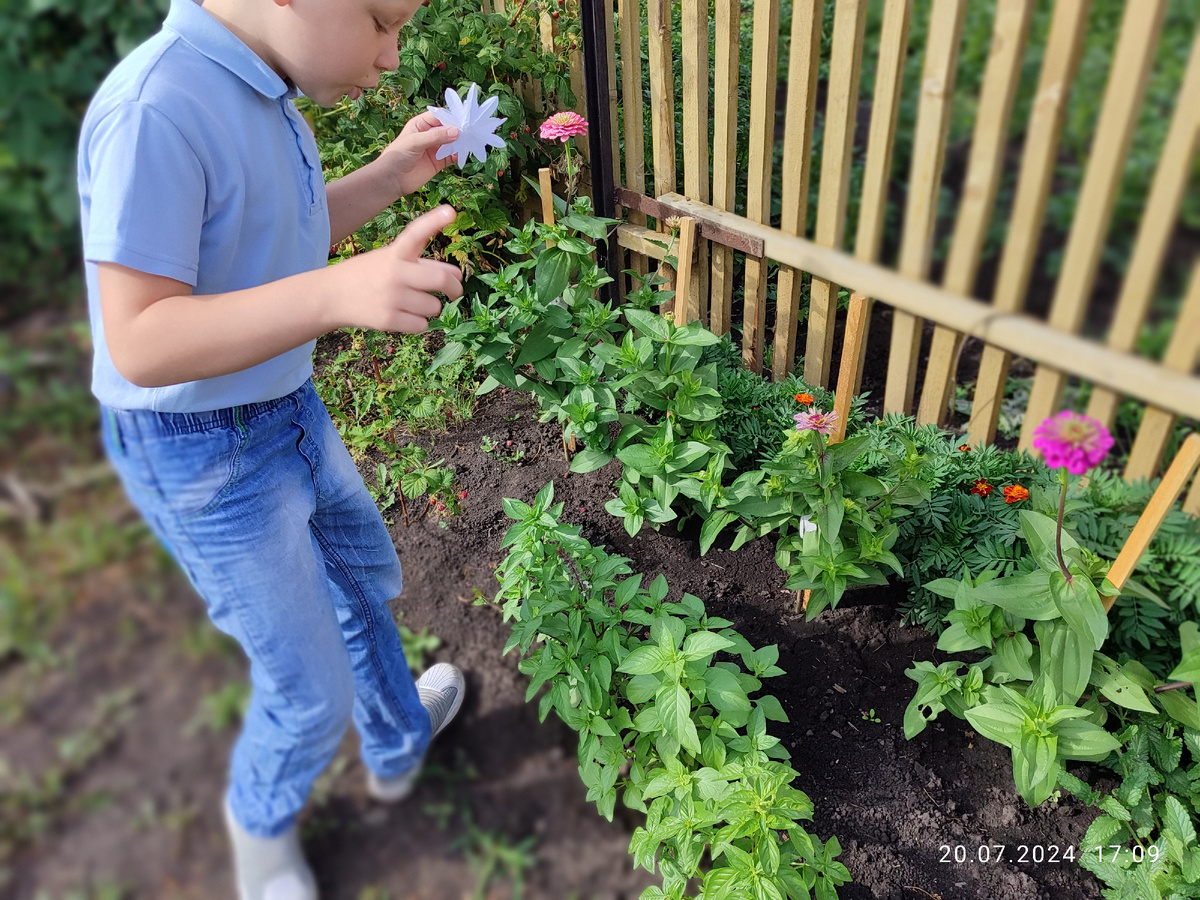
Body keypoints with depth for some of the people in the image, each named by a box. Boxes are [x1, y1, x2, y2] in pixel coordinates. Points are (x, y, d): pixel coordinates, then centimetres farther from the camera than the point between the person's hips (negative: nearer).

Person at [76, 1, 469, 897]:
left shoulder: (258, 90, 0)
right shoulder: (155, 110, -28)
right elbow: (140, 343, -32)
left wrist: (389, 175, 2)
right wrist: (337, 292, -44)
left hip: (289, 412, 9)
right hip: (204, 456, -9)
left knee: (366, 574, 27)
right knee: (312, 694, 5)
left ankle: (399, 741, 55)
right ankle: (262, 817, 42)